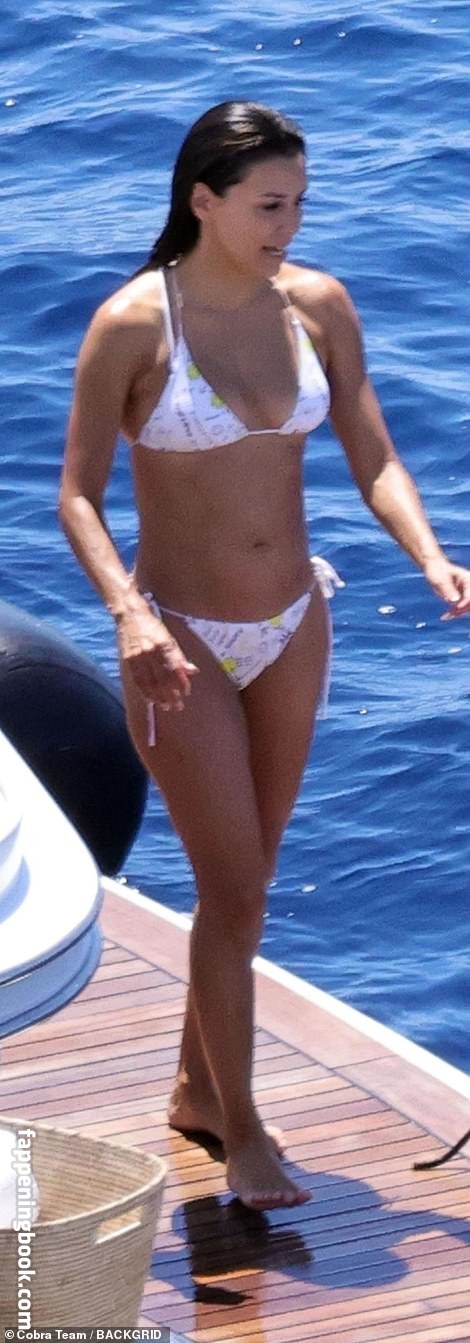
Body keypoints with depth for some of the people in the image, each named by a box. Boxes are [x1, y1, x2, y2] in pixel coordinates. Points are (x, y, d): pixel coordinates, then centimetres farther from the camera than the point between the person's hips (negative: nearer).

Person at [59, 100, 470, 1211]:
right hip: (181, 642, -5)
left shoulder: (319, 306, -3)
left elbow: (374, 461, 0)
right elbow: (78, 496, -12)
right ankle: (242, 1135, 9)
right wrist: (128, 612, -27)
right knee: (233, 892, -4)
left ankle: (196, 1090, 34)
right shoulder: (133, 325, -16)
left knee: (245, 882, 16)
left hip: (291, 630, 5)